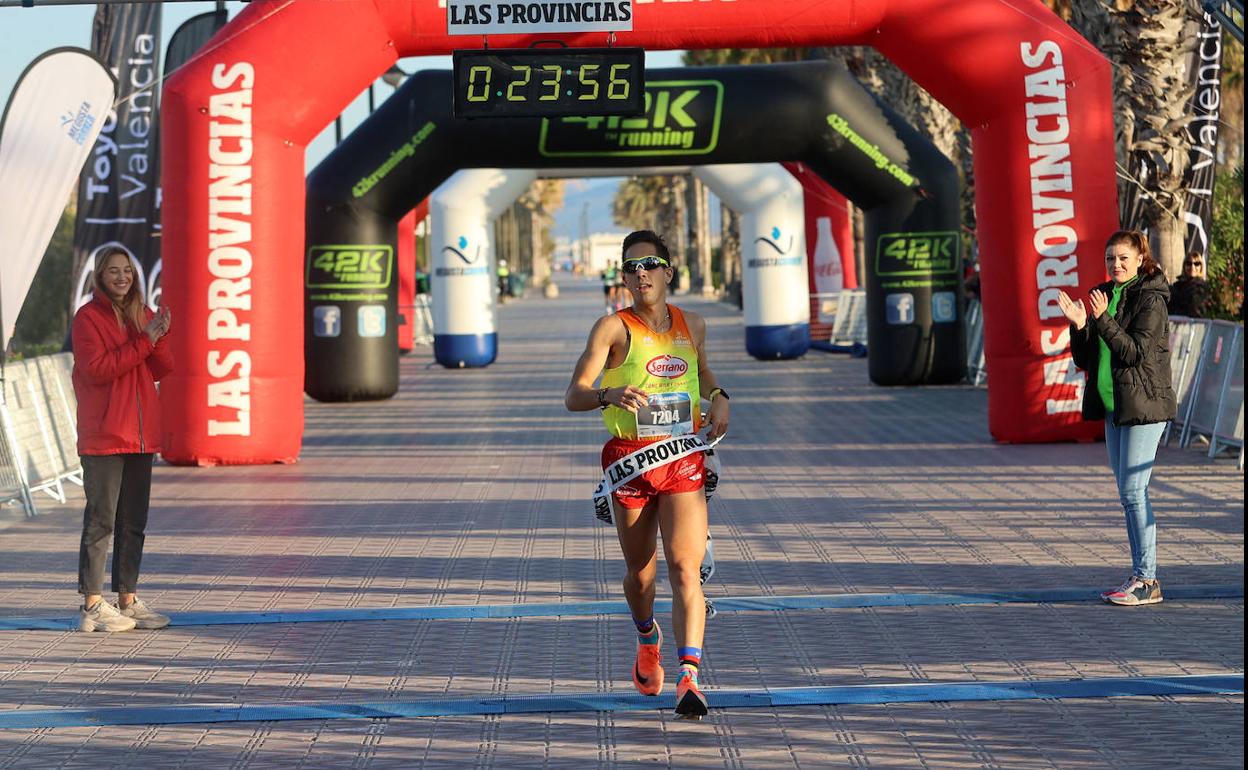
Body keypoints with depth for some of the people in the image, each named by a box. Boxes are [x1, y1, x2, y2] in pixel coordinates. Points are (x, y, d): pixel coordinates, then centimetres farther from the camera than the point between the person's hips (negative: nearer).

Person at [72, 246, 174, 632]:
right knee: (100, 520, -6)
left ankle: (128, 600, 19)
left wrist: (159, 337, -11)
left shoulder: (142, 314, 14)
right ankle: (92, 605, -4)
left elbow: (161, 370, 9)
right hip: (103, 436, -7)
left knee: (134, 522, 11)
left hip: (140, 434, 7)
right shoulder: (88, 317, -6)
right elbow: (97, 369, -17)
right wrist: (144, 341, -18)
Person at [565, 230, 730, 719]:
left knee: (685, 568, -14)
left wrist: (718, 397, 7)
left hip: (684, 462, 1)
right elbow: (573, 397, -14)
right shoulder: (613, 327, -6)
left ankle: (689, 677, -22)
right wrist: (609, 394, -36)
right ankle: (647, 641, 44)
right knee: (640, 572, 12)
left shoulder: (692, 325, 8)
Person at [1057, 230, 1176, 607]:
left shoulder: (1150, 299, -10)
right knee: (1127, 492, 10)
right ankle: (1141, 576, 15)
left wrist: (1103, 319, -26)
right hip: (1114, 405, 8)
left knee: (1133, 490, -10)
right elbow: (1084, 359, 10)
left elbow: (1137, 352, -19)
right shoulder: (1105, 295, 12)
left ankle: (1147, 580, -6)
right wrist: (1079, 325, -8)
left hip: (1143, 405, -8)